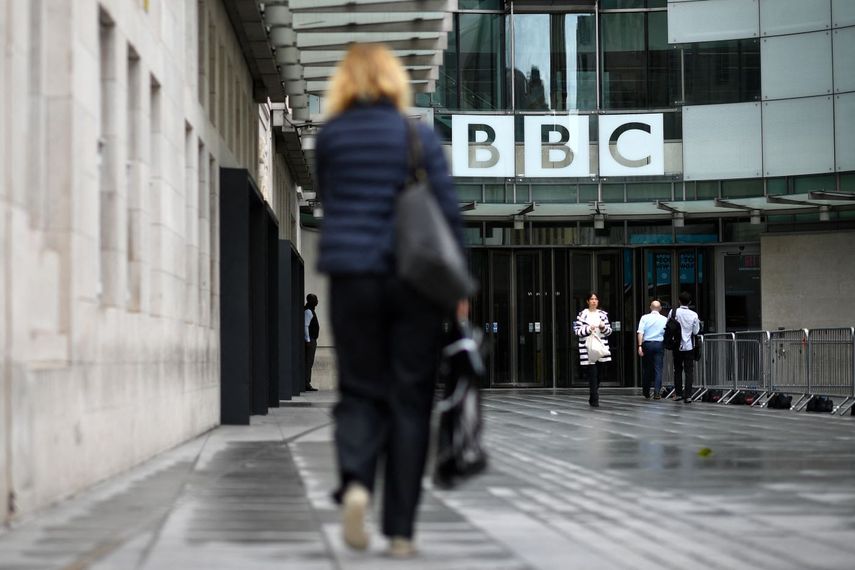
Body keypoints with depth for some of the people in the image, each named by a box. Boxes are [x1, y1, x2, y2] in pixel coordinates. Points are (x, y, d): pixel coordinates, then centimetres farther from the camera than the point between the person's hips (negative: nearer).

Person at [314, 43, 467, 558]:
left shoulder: (329, 138, 3)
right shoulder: (419, 137, -2)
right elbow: (449, 212, -4)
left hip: (351, 278, 1)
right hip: (415, 279, -1)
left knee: (361, 389, 12)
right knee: (410, 400, 5)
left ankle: (355, 481, -17)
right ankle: (401, 530, 6)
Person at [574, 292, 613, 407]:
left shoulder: (603, 314, 11)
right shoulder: (582, 315, 1)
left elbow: (609, 331, 12)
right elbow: (577, 331, -2)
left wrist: (603, 327, -8)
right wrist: (588, 329, -16)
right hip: (588, 348, -4)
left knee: (598, 375, 10)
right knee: (593, 374, -12)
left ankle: (592, 398, 25)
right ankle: (595, 400, -12)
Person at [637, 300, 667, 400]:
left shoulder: (645, 318, 1)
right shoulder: (664, 319, 3)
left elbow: (640, 332, -7)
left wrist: (640, 346, -9)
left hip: (647, 344, 0)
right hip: (659, 344, 0)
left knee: (646, 369, 11)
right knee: (658, 369, 0)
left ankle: (646, 393, 18)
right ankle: (656, 393, -9)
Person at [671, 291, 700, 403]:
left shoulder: (673, 312, -8)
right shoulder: (694, 315, -9)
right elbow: (696, 331, -3)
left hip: (677, 345, 1)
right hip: (689, 346, -1)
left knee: (677, 370, 15)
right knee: (689, 371, 2)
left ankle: (678, 394, 18)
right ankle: (688, 395, -4)